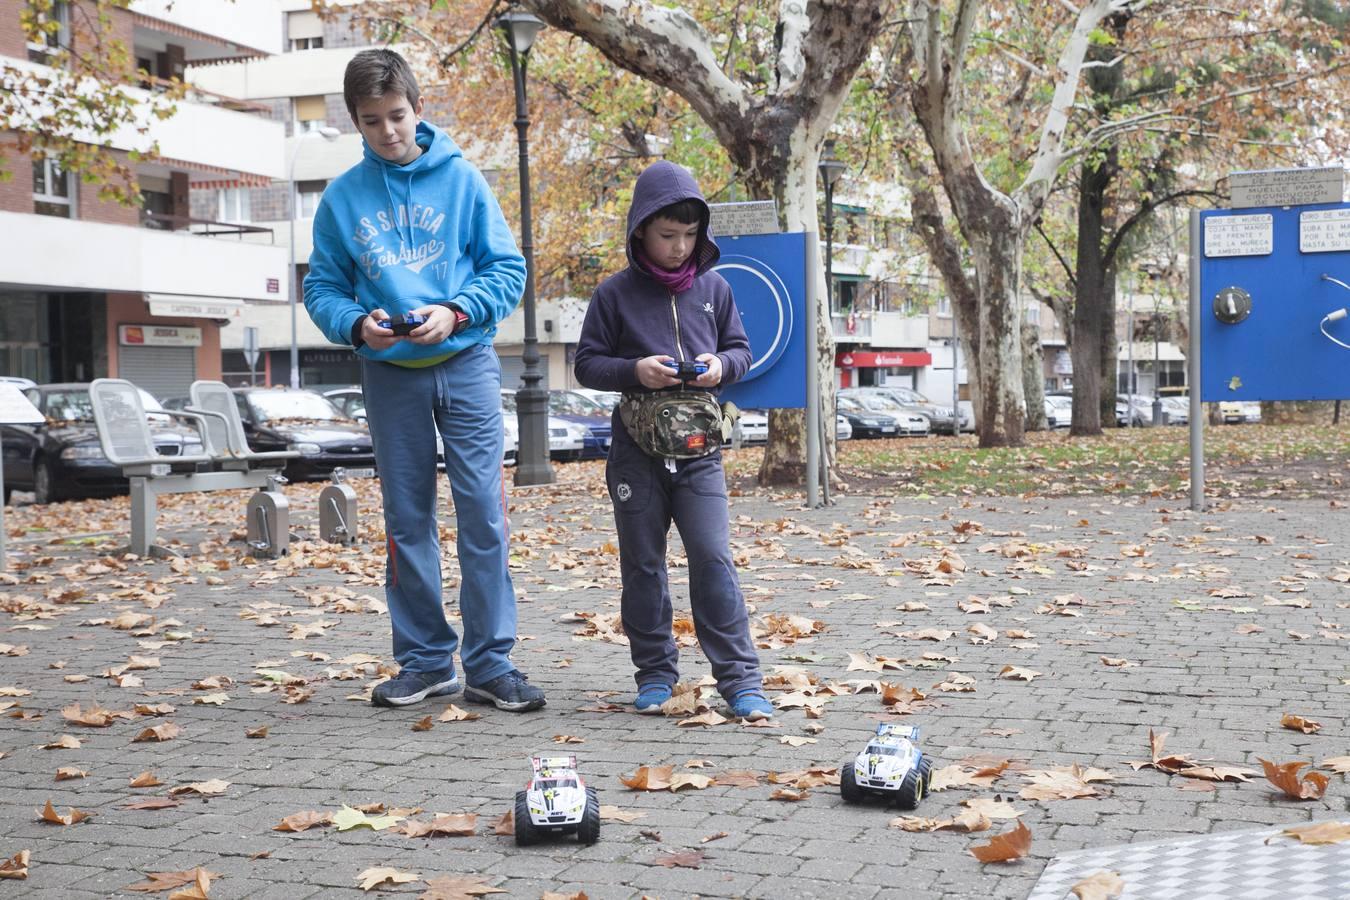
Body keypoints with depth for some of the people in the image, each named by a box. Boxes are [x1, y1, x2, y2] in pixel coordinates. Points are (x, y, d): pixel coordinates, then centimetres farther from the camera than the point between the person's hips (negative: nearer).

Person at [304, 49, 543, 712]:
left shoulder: (460, 178, 0)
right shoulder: (342, 197, 4)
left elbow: (508, 269, 1)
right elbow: (321, 288, 8)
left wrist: (456, 311, -15)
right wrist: (356, 324, -12)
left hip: (466, 364, -1)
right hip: (390, 374, 2)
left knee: (483, 513, -5)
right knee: (407, 520, 7)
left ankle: (490, 662, 2)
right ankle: (426, 660, 17)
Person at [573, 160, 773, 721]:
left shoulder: (713, 289, 7)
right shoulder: (616, 294, 0)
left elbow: (741, 350, 15)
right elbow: (587, 364, 2)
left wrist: (721, 365, -8)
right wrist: (635, 370, -15)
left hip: (698, 448, 0)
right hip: (636, 448, 0)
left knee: (713, 558, -8)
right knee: (642, 565, 7)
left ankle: (740, 679, -3)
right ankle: (655, 673, 20)